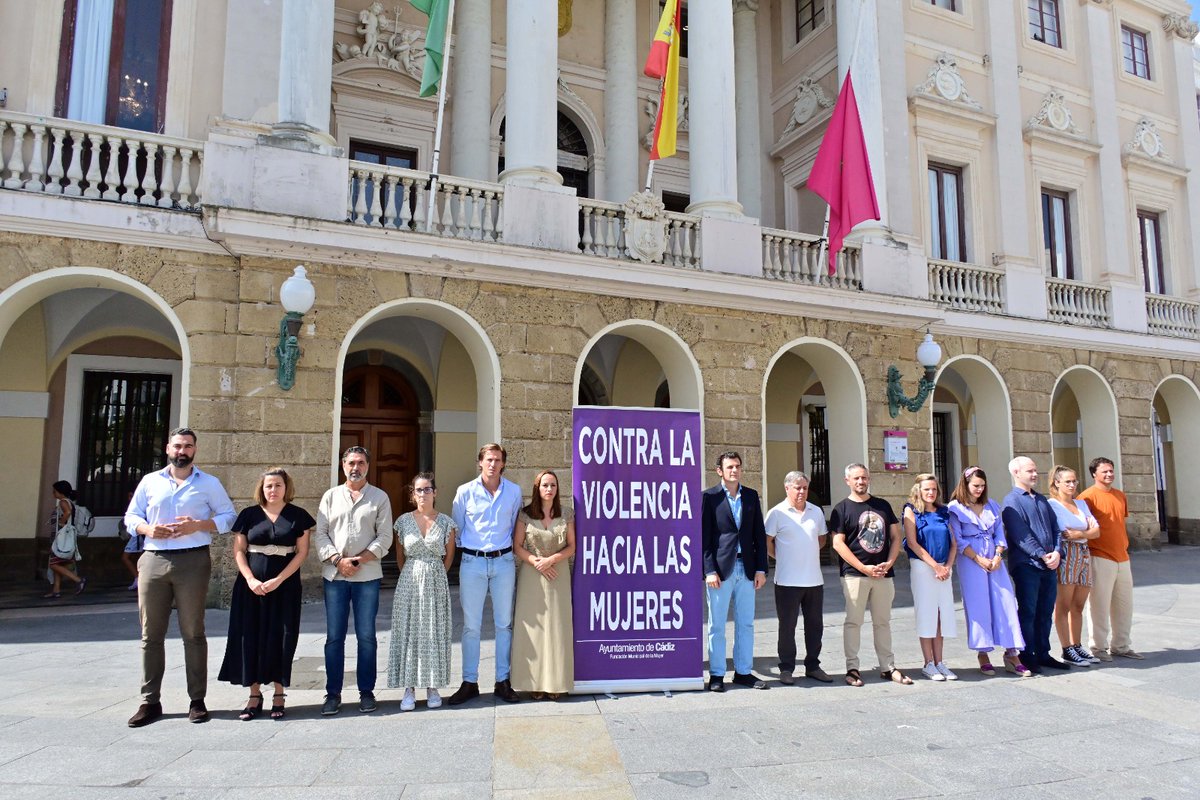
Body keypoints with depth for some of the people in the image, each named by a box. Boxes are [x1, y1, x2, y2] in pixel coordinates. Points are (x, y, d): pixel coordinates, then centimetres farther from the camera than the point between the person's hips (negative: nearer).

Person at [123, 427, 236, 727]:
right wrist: (147, 529, -6)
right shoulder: (150, 481, 14)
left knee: (193, 633, 1)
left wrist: (197, 525, -10)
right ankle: (150, 701, 14)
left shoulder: (209, 483, 8)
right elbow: (131, 516, 16)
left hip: (193, 561, -2)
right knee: (150, 634, 5)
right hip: (153, 561, 3)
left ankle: (197, 700, 9)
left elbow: (229, 516, 5)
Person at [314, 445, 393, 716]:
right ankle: (333, 693, 15)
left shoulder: (379, 497, 6)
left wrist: (361, 559, -12)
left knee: (366, 636, 4)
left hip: (368, 574, -1)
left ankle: (366, 692, 14)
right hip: (334, 574, 1)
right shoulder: (331, 496, 11)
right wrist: (338, 560, -10)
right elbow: (320, 534, 4)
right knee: (334, 636, 5)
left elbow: (385, 537, 0)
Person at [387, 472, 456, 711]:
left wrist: (433, 575, 9)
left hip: (436, 583, 0)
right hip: (409, 582, 1)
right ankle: (409, 690, 9)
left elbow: (449, 557, 9)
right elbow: (400, 557, 11)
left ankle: (433, 688, 14)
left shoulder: (445, 522, 0)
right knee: (408, 632, 1)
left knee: (435, 633, 4)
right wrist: (412, 577, 10)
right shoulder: (403, 521, 2)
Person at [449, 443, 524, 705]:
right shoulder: (465, 492, -1)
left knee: (504, 624, 7)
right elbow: (456, 528, 8)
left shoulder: (514, 492, 3)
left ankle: (503, 681, 16)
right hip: (472, 562, -1)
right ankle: (469, 683, 13)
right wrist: (466, 548, 11)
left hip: (503, 561, 1)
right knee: (470, 625, 3)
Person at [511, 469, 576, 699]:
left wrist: (551, 559, -12)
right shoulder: (525, 514, 1)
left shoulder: (566, 515, 3)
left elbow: (571, 546, 3)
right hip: (531, 575, -1)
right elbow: (517, 546, 0)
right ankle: (535, 682, 6)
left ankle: (555, 683, 8)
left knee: (556, 626, 0)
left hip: (558, 574, 1)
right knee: (533, 626, -1)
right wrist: (537, 562, -13)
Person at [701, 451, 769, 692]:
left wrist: (761, 568, 4)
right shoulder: (709, 496, -3)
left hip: (747, 569, 4)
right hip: (721, 568, -4)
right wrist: (709, 570, -12)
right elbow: (704, 537, -5)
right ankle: (716, 674, 14)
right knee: (717, 625, 4)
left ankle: (743, 672, 22)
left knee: (746, 624, 11)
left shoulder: (751, 496, 10)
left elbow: (759, 534, 10)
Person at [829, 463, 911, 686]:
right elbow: (838, 544, -7)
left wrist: (889, 563, -5)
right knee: (853, 622, -1)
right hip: (854, 574, -4)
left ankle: (888, 667, 20)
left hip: (883, 574, 4)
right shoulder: (842, 509, 0)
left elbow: (895, 537, 12)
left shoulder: (883, 505, 13)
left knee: (883, 622, 12)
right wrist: (864, 568, -13)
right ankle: (852, 668, 7)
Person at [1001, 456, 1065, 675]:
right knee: (1027, 613, 0)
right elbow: (1021, 536, -14)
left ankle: (1043, 654, 22)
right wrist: (1042, 556, -18)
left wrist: (1057, 552, -4)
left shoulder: (1042, 499, 17)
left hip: (1049, 565, 7)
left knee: (1045, 613, 13)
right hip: (1026, 565, -7)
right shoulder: (1012, 501, -6)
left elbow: (1055, 528, 12)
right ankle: (1027, 657, 7)